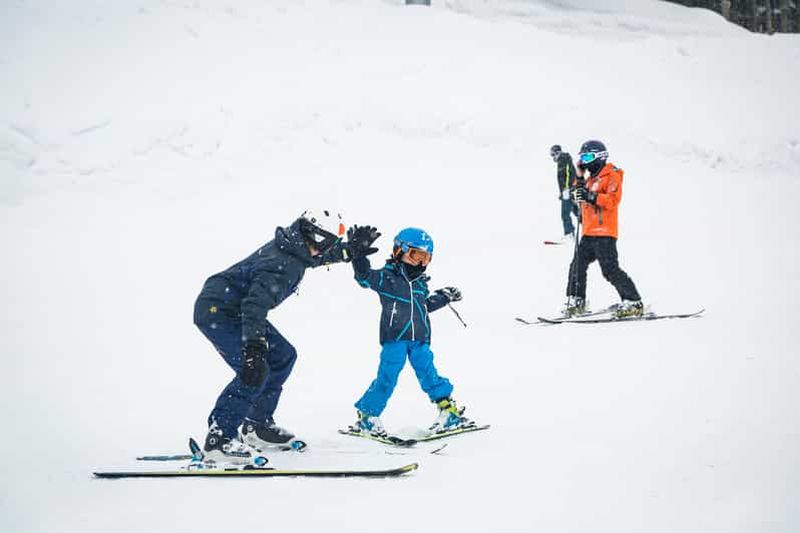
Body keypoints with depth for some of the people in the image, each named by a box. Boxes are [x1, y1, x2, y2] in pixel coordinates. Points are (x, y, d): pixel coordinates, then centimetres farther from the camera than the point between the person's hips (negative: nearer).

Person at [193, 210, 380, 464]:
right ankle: (219, 438, -21)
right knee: (255, 370, -23)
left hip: (235, 309, 11)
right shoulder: (282, 265, -28)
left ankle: (257, 426, 21)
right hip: (216, 311, -11)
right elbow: (256, 303, -39)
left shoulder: (292, 248, 1)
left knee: (283, 356, 14)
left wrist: (352, 250, 31)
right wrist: (253, 350, -47)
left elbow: (319, 255, 27)